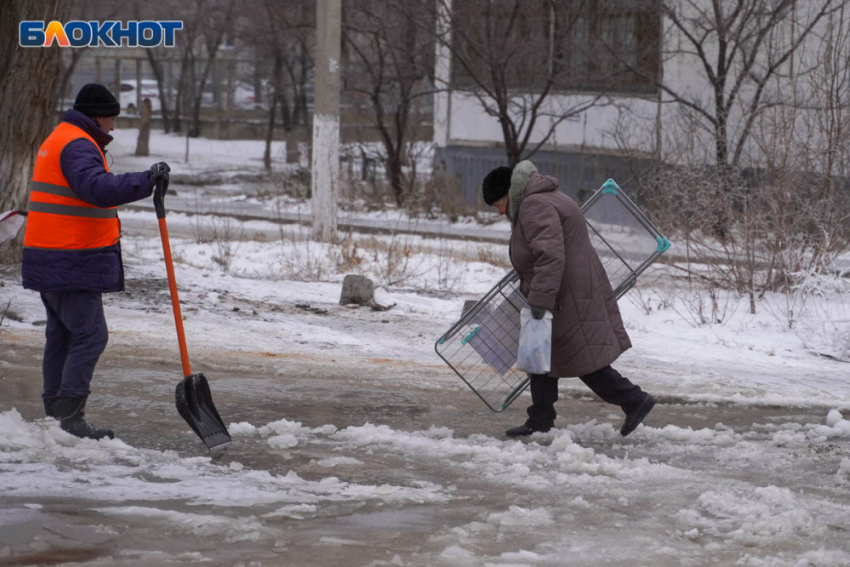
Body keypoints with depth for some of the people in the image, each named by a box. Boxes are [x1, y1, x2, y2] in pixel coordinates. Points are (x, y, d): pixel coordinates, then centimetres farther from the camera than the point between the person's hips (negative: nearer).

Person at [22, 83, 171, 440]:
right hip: (71, 263, -11)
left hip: (51, 260, 11)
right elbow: (98, 189, -31)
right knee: (90, 334, -11)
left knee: (61, 335, 13)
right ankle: (69, 415, -14)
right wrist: (145, 181, -34)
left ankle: (55, 413, 17)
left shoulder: (59, 140, 21)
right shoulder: (78, 145, -15)